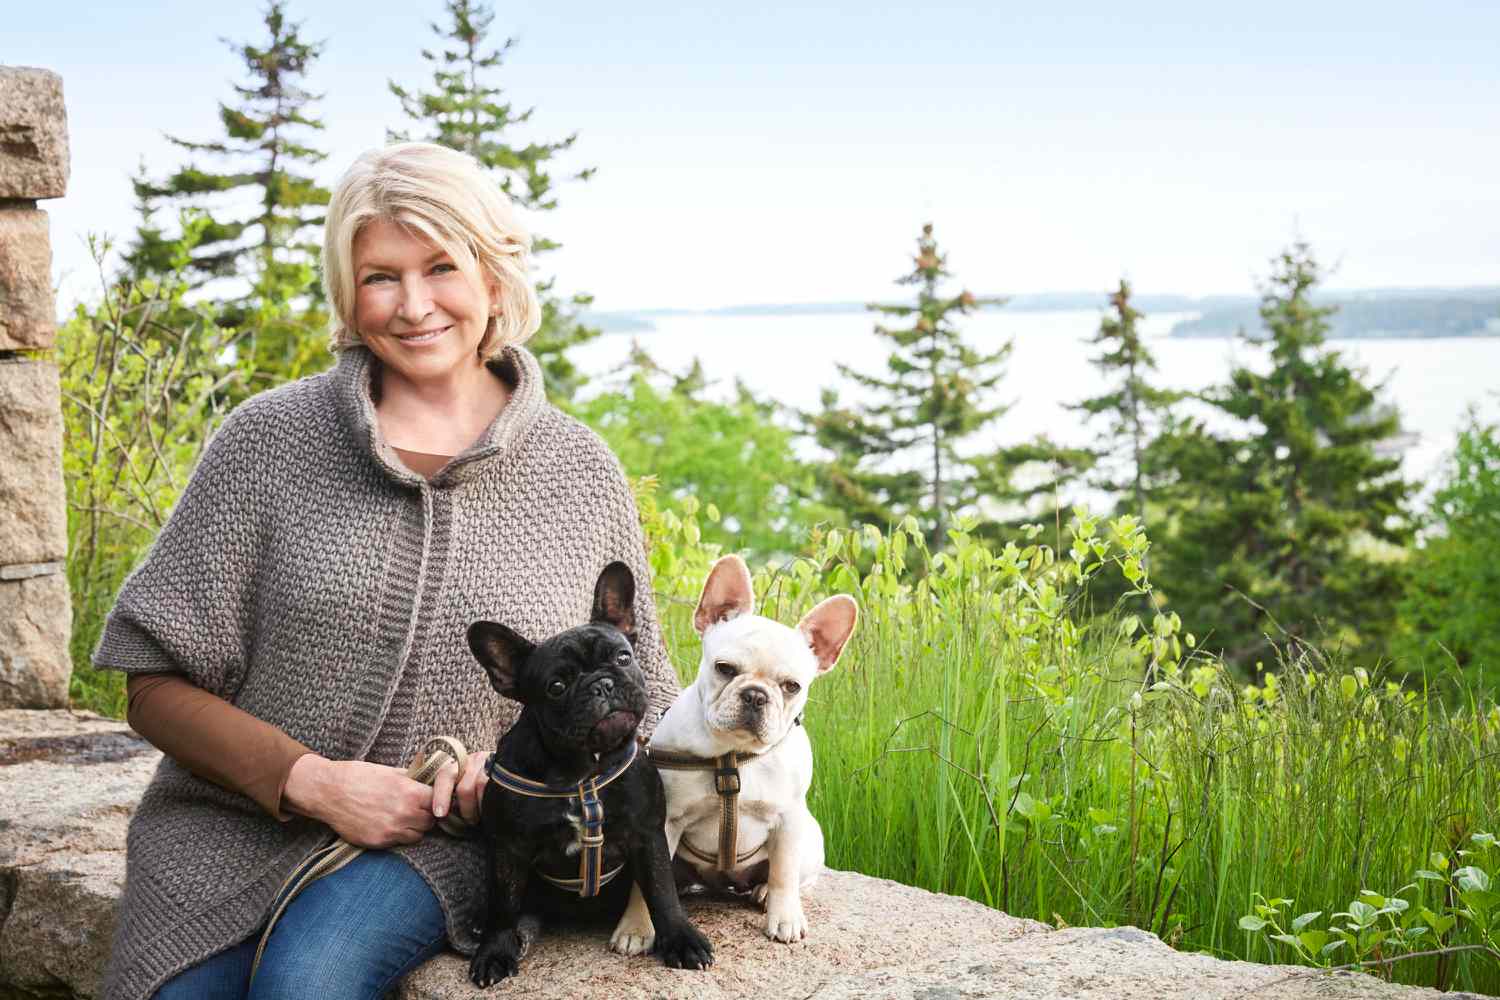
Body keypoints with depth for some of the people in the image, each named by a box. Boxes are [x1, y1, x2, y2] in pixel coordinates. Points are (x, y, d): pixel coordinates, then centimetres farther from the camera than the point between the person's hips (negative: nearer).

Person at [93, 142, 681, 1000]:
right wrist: (308, 779, -12)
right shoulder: (268, 440, 1)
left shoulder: (581, 473, 5)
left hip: (438, 842, -1)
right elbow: (158, 683, 2)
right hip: (234, 820, 1)